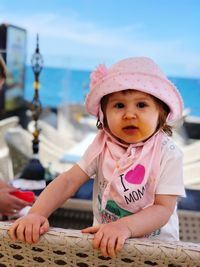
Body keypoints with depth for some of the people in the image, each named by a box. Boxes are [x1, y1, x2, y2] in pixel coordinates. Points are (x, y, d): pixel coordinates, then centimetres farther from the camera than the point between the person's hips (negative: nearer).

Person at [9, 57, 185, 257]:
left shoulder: (167, 153, -16)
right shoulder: (102, 145, -8)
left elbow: (164, 208, -19)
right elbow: (68, 181, -12)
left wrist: (125, 226, -35)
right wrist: (36, 214, -26)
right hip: (104, 238, 2)